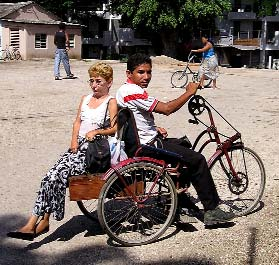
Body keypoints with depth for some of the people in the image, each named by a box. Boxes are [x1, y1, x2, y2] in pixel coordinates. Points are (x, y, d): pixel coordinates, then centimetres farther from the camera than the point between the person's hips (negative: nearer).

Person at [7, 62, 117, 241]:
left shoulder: (111, 102, 2)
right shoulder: (86, 99, 23)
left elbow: (115, 128, -7)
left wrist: (96, 132, -22)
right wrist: (74, 141, 5)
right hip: (78, 147, 6)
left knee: (58, 174, -24)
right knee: (53, 176, -17)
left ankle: (44, 220, -15)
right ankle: (34, 223, -18)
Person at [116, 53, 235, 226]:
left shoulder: (125, 90, 12)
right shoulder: (133, 92, -21)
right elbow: (166, 109, -25)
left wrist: (154, 129, 10)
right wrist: (189, 92, -13)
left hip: (145, 141, 11)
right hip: (148, 147, -11)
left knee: (184, 145, 27)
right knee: (198, 160, -8)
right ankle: (212, 210, 1)